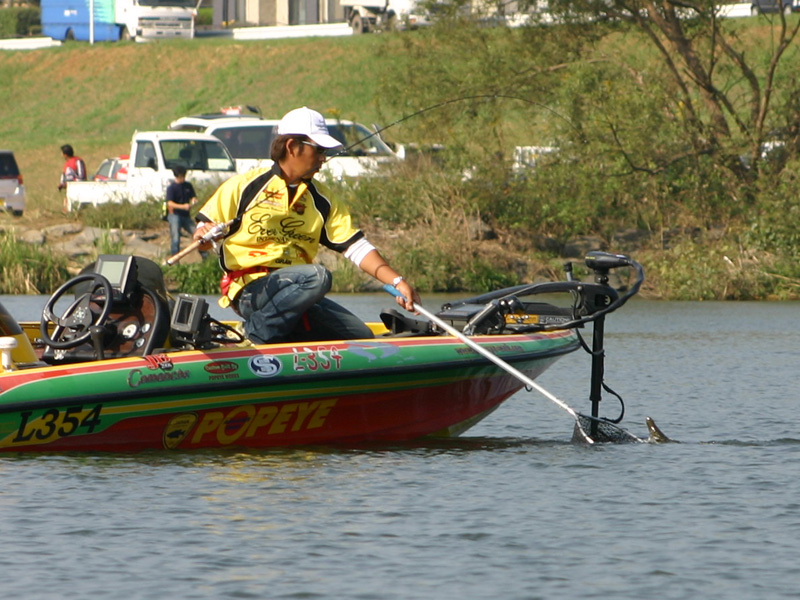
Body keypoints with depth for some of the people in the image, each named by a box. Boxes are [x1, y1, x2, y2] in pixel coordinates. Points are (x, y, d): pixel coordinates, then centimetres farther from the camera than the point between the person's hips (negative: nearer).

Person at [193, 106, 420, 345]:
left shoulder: (321, 200, 15)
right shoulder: (245, 186, 1)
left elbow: (355, 246, 8)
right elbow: (203, 235, 3)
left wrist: (396, 282, -5)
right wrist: (203, 235, -22)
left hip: (296, 293, 6)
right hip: (249, 290, -6)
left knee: (361, 337, -11)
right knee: (317, 276, -33)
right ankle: (258, 333, -22)